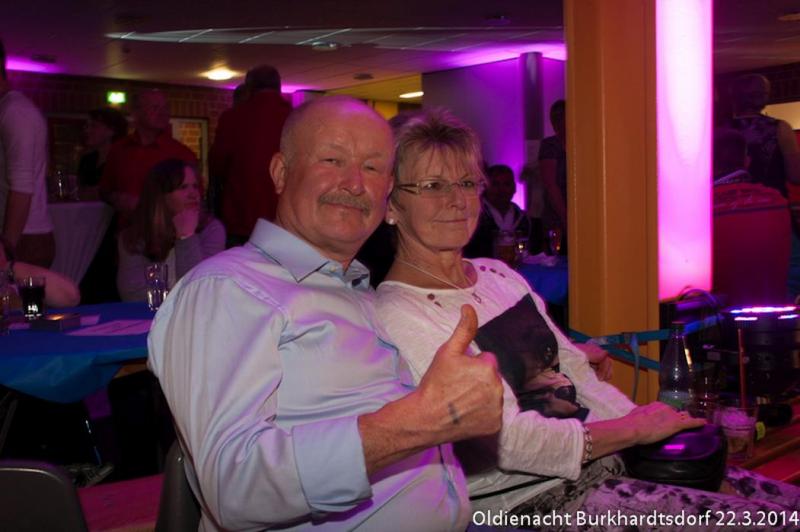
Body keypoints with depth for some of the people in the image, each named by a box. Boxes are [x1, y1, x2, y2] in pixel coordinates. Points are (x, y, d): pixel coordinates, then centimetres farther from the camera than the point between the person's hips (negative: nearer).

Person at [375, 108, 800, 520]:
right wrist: (634, 429, -11)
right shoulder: (399, 314, -14)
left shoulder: (499, 275, 11)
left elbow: (575, 372, 12)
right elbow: (506, 441, -18)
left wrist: (657, 428, -1)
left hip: (606, 460, 8)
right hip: (531, 498, -8)